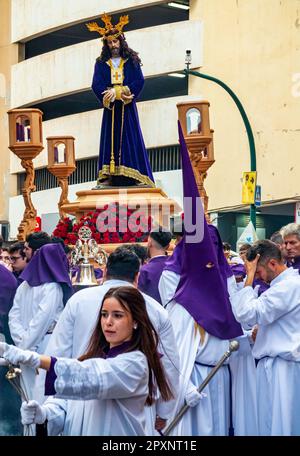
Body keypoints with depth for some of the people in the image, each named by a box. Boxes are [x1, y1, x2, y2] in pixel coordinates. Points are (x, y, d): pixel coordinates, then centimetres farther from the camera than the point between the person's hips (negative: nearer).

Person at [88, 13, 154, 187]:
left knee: (130, 137, -4)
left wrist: (121, 91, -16)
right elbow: (97, 85, -1)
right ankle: (110, 175, -7)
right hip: (110, 107, 1)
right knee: (111, 138, -2)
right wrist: (114, 93, -16)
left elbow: (139, 81, -5)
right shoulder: (101, 63, 9)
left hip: (128, 107, -1)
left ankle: (134, 177, -7)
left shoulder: (132, 61, 6)